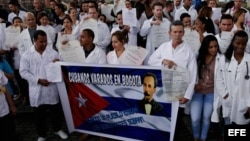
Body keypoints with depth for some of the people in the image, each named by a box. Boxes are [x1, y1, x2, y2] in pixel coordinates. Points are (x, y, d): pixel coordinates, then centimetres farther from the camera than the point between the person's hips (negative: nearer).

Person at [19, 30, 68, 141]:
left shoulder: (53, 53, -1)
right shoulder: (27, 55, -4)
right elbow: (23, 72, -5)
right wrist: (38, 80, -15)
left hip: (52, 88, 1)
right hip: (37, 90, -1)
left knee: (56, 111, 15)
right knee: (39, 115, 12)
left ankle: (58, 129, 40)